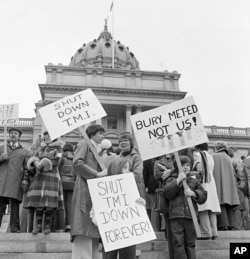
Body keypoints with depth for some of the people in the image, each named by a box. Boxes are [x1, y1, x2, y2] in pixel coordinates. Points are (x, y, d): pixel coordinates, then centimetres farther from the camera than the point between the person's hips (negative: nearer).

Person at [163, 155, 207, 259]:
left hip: (191, 216, 2)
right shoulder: (172, 179, 11)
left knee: (190, 244, 7)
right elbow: (166, 192, -7)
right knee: (178, 243, -3)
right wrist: (178, 180, -13)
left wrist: (193, 193, -9)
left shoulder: (194, 181, 16)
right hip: (176, 216, -2)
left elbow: (203, 196, 10)